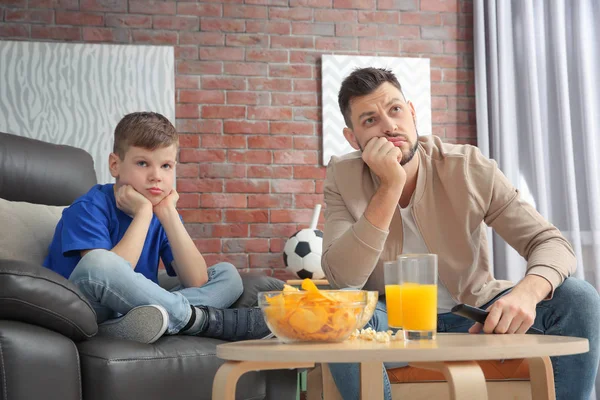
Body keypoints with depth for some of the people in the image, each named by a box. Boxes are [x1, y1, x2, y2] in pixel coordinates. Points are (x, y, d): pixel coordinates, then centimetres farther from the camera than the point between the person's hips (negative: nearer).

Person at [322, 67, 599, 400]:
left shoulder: (469, 168, -13)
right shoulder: (343, 177, -11)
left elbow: (551, 243, -15)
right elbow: (341, 279, -24)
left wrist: (527, 292, -40)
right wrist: (390, 187, -32)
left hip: (473, 314, 1)